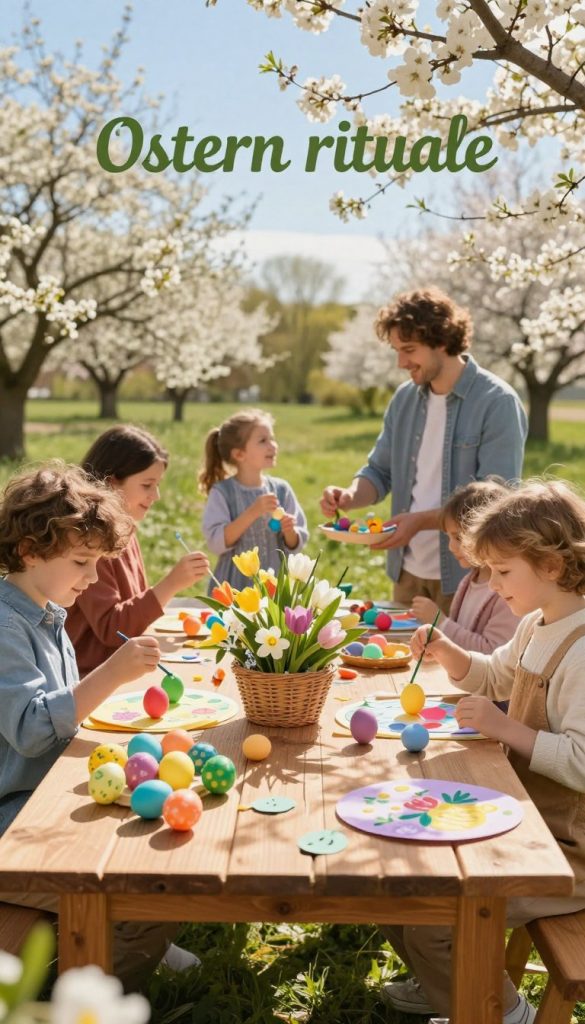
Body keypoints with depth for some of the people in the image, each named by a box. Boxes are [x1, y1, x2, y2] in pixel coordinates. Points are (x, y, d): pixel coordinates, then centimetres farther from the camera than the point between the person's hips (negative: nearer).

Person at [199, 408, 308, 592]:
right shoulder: (222, 492, -9)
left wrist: (289, 531, -17)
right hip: (235, 587, -3)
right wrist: (252, 512, -25)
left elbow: (295, 544, 4)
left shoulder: (281, 489, 0)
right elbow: (216, 543, -19)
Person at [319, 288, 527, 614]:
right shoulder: (405, 399, 6)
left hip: (467, 578, -6)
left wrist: (422, 520, -25)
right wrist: (350, 495, -9)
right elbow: (380, 472, 12)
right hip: (408, 572, 6)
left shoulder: (498, 403, -13)